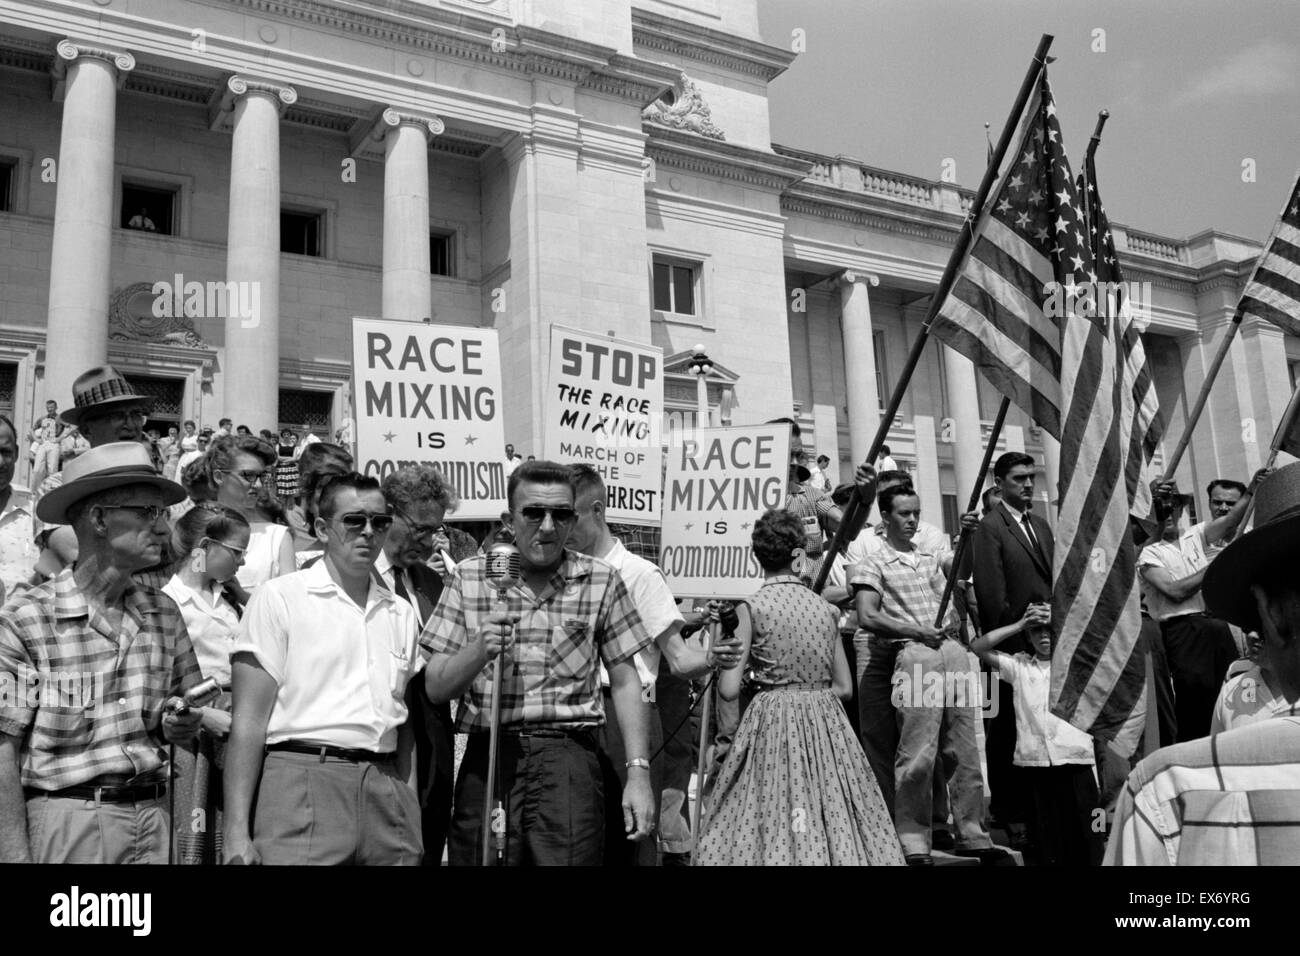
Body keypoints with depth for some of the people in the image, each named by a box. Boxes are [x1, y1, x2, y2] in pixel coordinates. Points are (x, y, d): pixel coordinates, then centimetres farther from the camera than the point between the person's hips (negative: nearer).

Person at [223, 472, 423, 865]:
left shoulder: (401, 612, 14)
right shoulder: (280, 597, -1)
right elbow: (249, 720, -5)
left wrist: (405, 800, 10)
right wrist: (237, 833, -11)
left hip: (386, 789, 5)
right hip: (304, 779, -4)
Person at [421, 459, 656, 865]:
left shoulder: (601, 581, 2)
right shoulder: (471, 577, 4)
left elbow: (624, 682, 5)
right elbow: (435, 688, 4)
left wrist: (638, 773, -1)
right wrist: (479, 651, -16)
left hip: (567, 758, -1)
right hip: (486, 756, 2)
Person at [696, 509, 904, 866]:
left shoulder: (751, 608, -6)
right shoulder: (825, 607, 6)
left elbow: (730, 690, -9)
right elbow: (844, 686, 9)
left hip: (773, 720, -4)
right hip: (825, 719, 4)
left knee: (771, 812, 3)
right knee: (834, 817, 11)